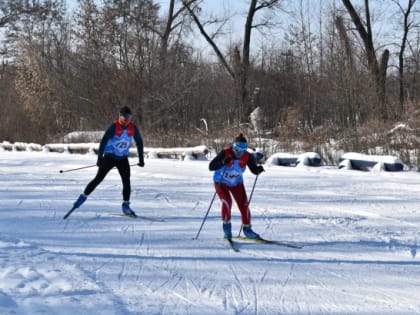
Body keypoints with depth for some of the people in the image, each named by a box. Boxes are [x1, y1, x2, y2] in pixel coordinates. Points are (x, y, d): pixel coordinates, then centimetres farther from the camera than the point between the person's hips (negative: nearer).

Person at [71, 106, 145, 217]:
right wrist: (99, 158, -25)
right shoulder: (113, 127, -17)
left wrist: (141, 159, 11)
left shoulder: (133, 128, -3)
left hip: (123, 159, 4)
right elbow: (103, 141, -19)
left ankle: (126, 206, 4)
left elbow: (139, 143, 10)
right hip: (109, 157, -3)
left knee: (126, 182, -5)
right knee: (98, 179, -6)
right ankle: (83, 197, 2)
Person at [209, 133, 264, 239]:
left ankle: (247, 228, 11)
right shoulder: (225, 153, -28)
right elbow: (211, 166, -30)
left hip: (236, 183, 3)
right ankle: (226, 225, -2)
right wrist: (223, 162, -47)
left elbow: (254, 170, -10)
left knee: (244, 204, -6)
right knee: (227, 202, -23)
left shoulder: (247, 157, -19)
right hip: (221, 182, -3)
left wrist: (259, 169, -33)